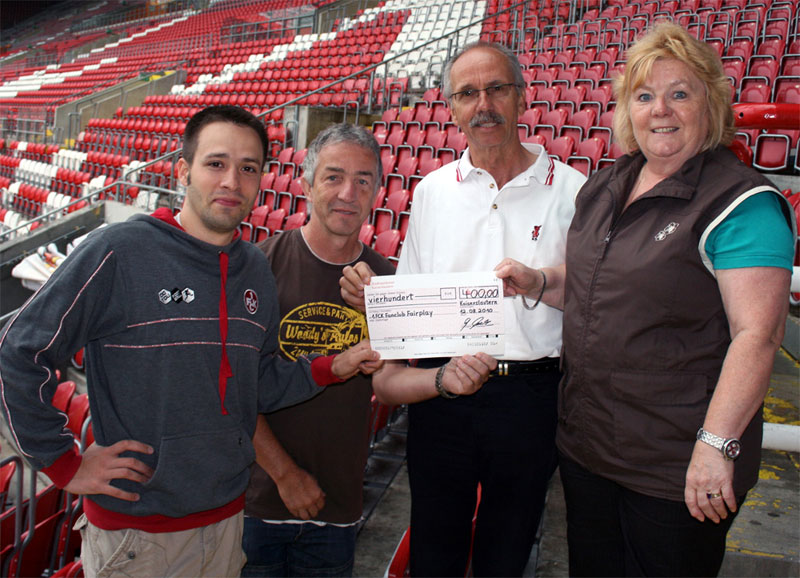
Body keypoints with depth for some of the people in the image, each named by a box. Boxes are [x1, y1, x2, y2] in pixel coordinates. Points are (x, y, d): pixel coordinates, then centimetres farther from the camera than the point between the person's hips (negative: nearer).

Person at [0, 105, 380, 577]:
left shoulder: (258, 270, 2)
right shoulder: (117, 253, -16)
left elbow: (258, 387, 7)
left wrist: (332, 367, -6)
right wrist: (64, 463, -9)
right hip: (134, 528, -4)